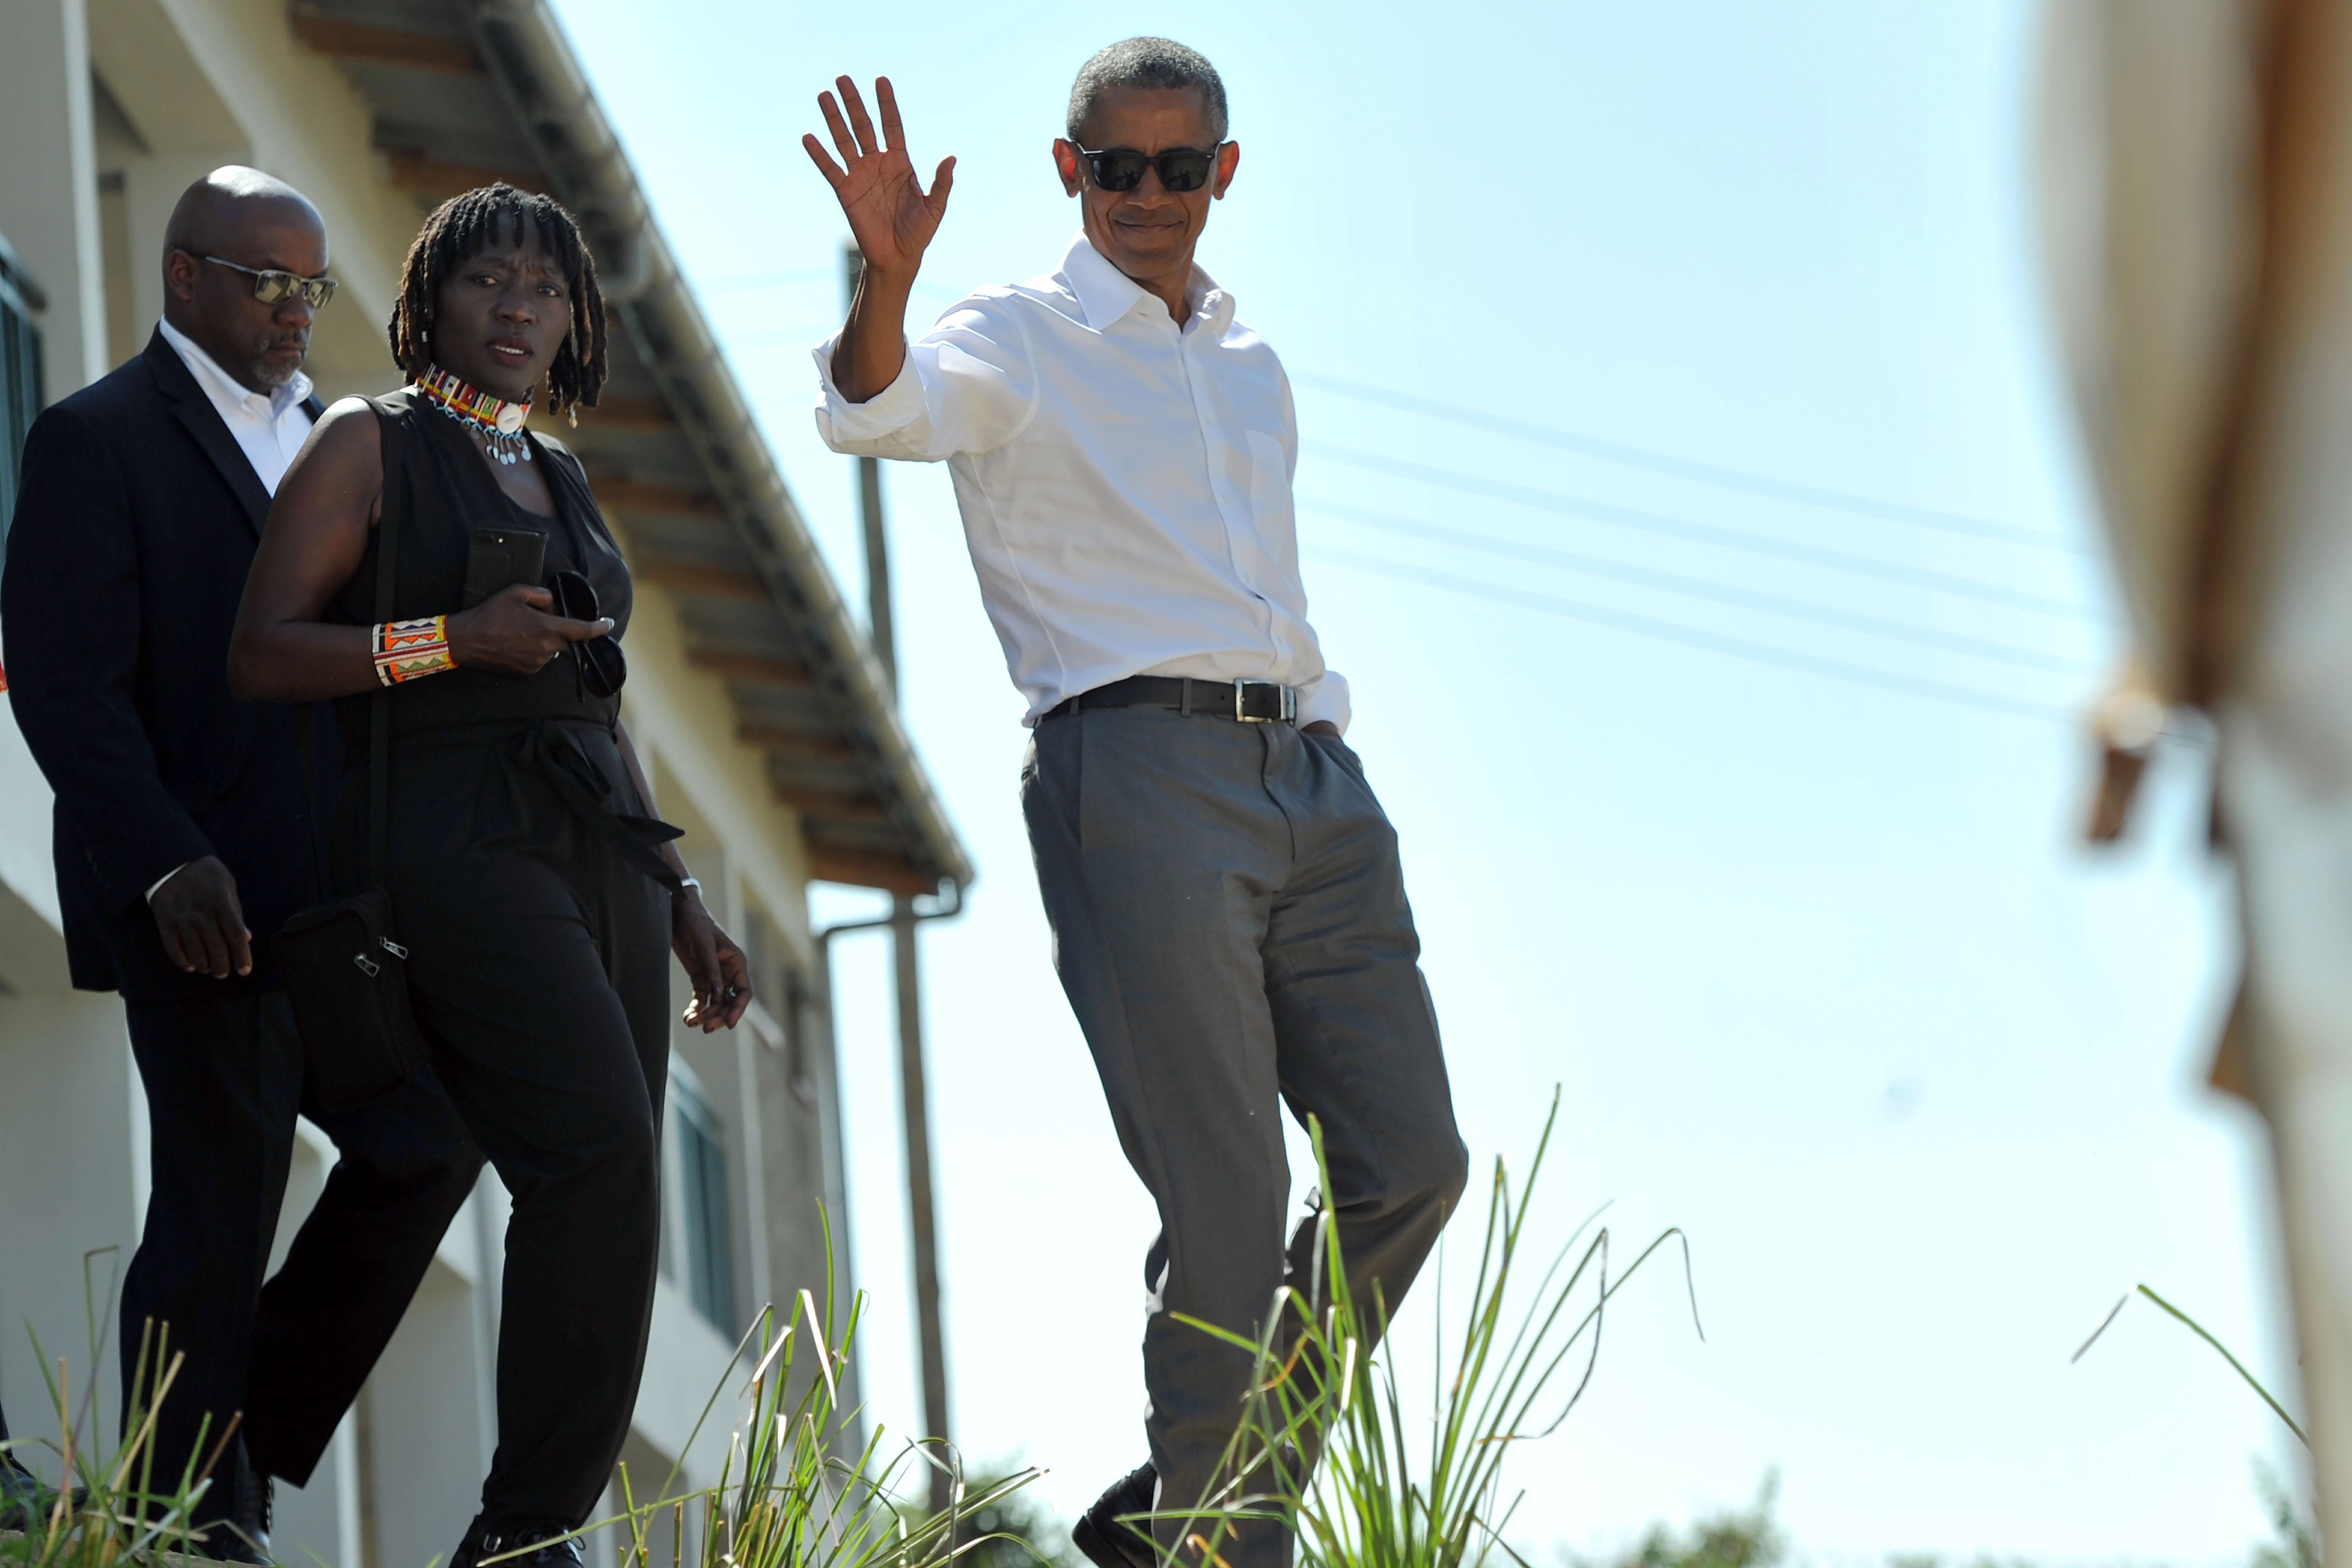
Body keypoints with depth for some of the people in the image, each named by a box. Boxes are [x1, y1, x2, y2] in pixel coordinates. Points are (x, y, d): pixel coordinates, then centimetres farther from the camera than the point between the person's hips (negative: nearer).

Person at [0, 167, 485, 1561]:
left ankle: (246, 1448, 17)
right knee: (220, 1206, -4)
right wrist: (167, 862, -23)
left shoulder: (329, 442, 19)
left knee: (428, 1144, 6)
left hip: (337, 904, 8)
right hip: (201, 904, -7)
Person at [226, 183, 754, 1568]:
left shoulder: (558, 477, 23)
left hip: (599, 850, 7)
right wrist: (455, 638, -15)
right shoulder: (369, 445, 4)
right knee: (602, 1145, -24)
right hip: (457, 843, -7)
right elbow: (261, 654, -5)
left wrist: (683, 899, 22)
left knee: (606, 1200, -3)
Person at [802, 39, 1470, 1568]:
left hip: (1305, 771, 7)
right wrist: (885, 280, -38)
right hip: (1135, 768, -7)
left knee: (1412, 1162, 2)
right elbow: (875, 410, -19)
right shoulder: (1019, 340, 3)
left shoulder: (1253, 364, 23)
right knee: (1226, 1206, -10)